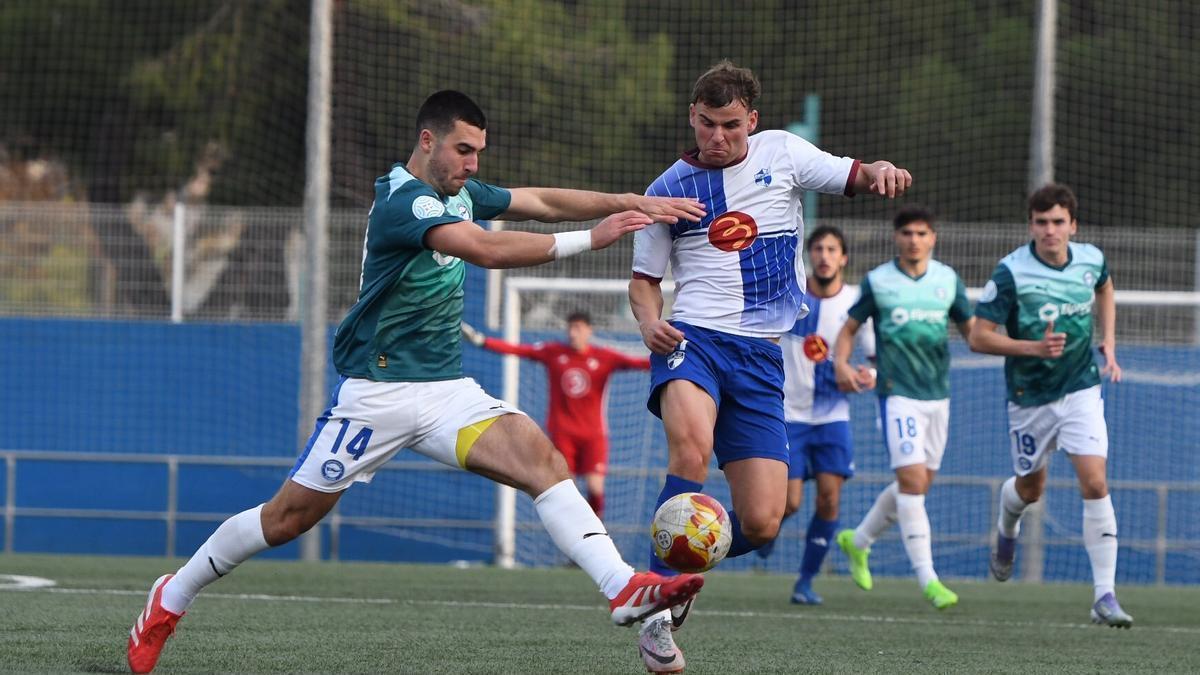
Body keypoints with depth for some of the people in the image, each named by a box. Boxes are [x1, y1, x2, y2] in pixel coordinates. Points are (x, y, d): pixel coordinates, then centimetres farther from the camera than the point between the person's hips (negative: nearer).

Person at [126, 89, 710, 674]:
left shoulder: (458, 192, 8)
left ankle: (624, 589, -30)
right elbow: (486, 251, -32)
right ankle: (171, 598, 21)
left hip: (448, 390, 7)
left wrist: (629, 204, -1)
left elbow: (541, 202, 12)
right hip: (377, 393, -7)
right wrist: (589, 239, -32)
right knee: (287, 519, 1)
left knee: (544, 462, -17)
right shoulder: (403, 201, -20)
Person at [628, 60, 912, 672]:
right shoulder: (669, 189, 7)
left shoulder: (781, 153, 8)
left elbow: (852, 177, 15)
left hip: (760, 357, 2)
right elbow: (644, 279, 16)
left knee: (760, 524, -7)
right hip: (692, 340, -2)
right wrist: (648, 322, -6)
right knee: (693, 445, -36)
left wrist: (880, 173, -10)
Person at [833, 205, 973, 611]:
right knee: (912, 479, -15)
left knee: (918, 484, 11)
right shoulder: (877, 281, -1)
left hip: (938, 394, 5)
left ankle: (858, 541, 33)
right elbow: (850, 329, 6)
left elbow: (969, 327, 16)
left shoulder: (948, 280, 7)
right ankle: (928, 580, -14)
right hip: (898, 392, -5)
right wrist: (841, 364, -13)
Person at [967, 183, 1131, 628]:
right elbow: (979, 338, -16)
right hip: (1030, 396, -1)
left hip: (1081, 388, 1)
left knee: (1094, 483, -14)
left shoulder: (1091, 260, -5)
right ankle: (1007, 530, 54)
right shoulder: (1012, 273, -18)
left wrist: (1108, 343, 10)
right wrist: (1033, 347, -29)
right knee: (1030, 488, 15)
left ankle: (1105, 596, -12)